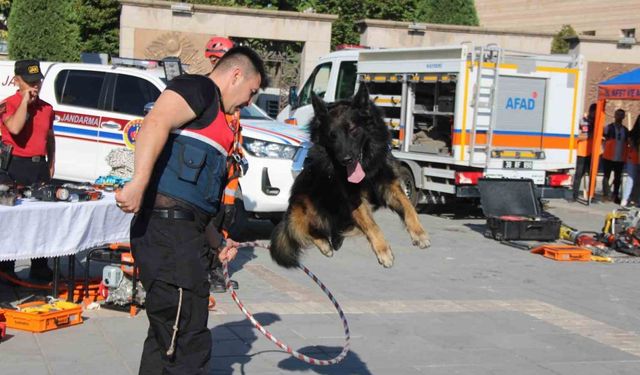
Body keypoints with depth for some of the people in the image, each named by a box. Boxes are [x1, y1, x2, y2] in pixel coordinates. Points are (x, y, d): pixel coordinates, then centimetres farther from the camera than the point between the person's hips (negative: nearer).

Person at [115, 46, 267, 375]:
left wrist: (221, 237, 25)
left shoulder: (215, 116, 27)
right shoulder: (199, 87, -3)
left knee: (166, 339, 20)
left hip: (183, 233, 11)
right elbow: (155, 123, -23)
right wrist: (140, 181, -35)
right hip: (169, 228, -11)